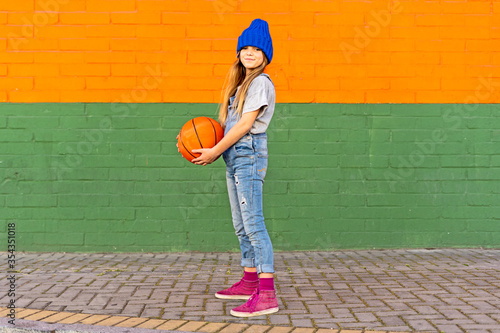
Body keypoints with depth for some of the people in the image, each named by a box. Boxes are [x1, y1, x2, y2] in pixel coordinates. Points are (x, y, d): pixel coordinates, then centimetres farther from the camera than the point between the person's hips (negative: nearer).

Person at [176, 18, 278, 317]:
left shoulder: (261, 83, -7)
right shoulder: (242, 84, 22)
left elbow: (245, 124, -14)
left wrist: (214, 151, -11)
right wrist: (216, 150, 5)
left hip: (249, 155, -10)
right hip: (234, 157, 10)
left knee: (253, 223, -15)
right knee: (241, 225, 14)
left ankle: (267, 295, -17)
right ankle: (249, 283, 25)